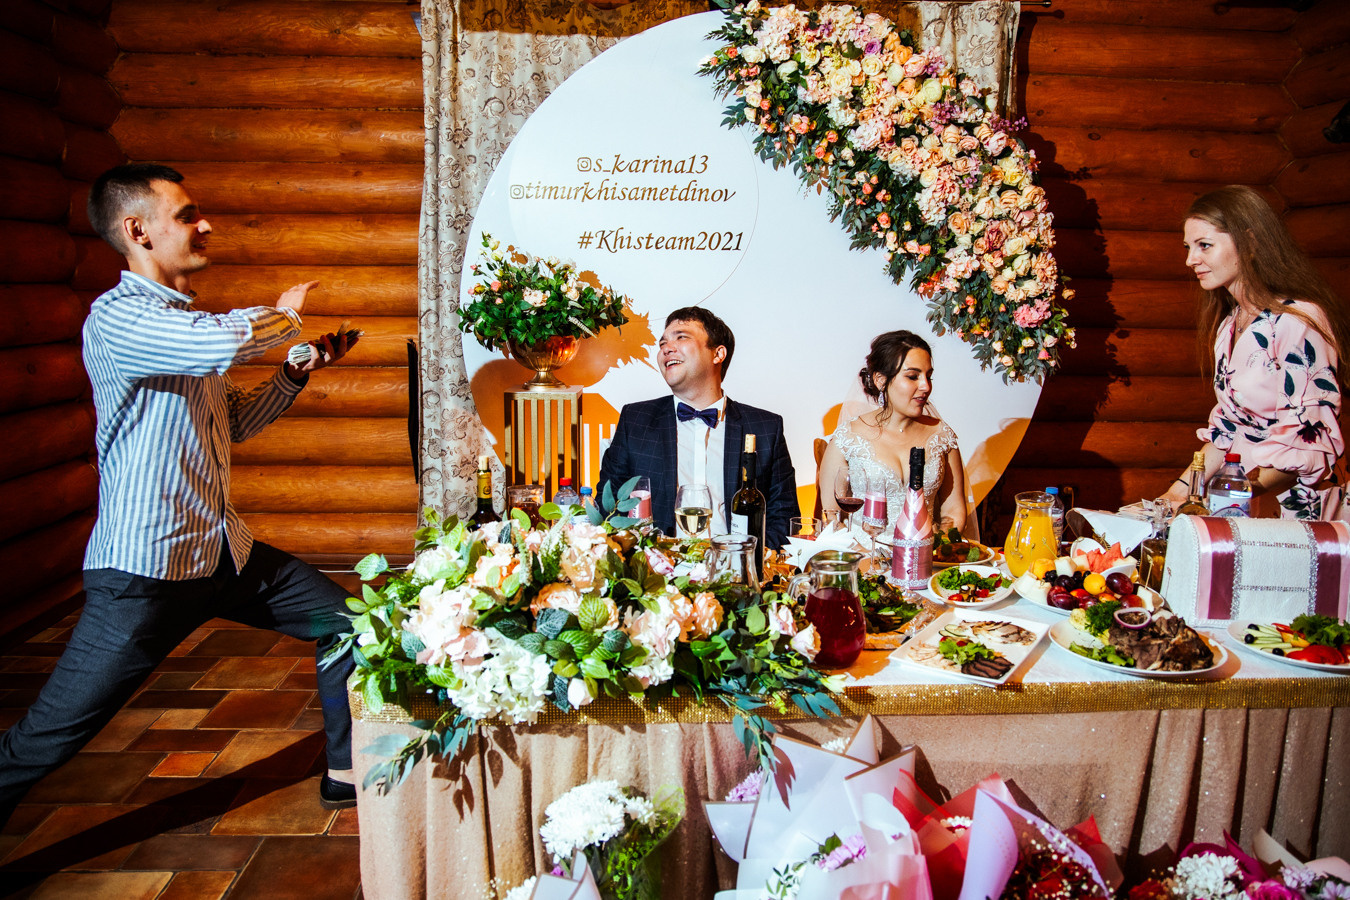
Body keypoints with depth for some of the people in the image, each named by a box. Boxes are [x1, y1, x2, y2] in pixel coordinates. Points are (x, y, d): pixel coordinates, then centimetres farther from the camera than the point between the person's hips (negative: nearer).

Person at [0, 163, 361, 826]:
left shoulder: (185, 320, 14)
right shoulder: (118, 317, -16)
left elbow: (233, 423, 23)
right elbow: (227, 341, -36)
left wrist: (299, 370, 10)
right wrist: (285, 312, -15)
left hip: (226, 552, 9)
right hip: (144, 570, -9)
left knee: (343, 620, 12)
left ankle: (346, 772, 26)